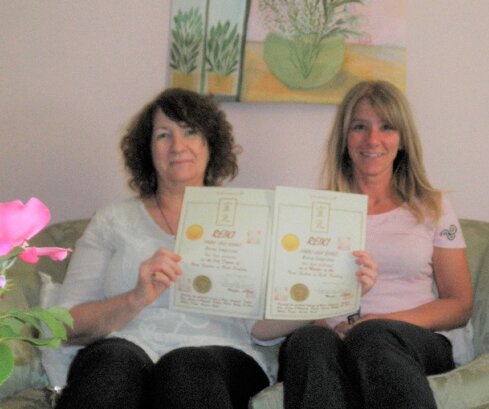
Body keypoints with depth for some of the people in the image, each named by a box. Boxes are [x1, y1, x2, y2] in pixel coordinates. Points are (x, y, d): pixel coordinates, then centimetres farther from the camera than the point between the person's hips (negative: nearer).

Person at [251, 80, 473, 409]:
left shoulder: (433, 208, 16)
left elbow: (460, 306, 12)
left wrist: (387, 321, -7)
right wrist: (319, 318, -13)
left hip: (420, 343, 0)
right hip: (333, 338, 1)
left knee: (372, 336, -39)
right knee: (311, 341, -38)